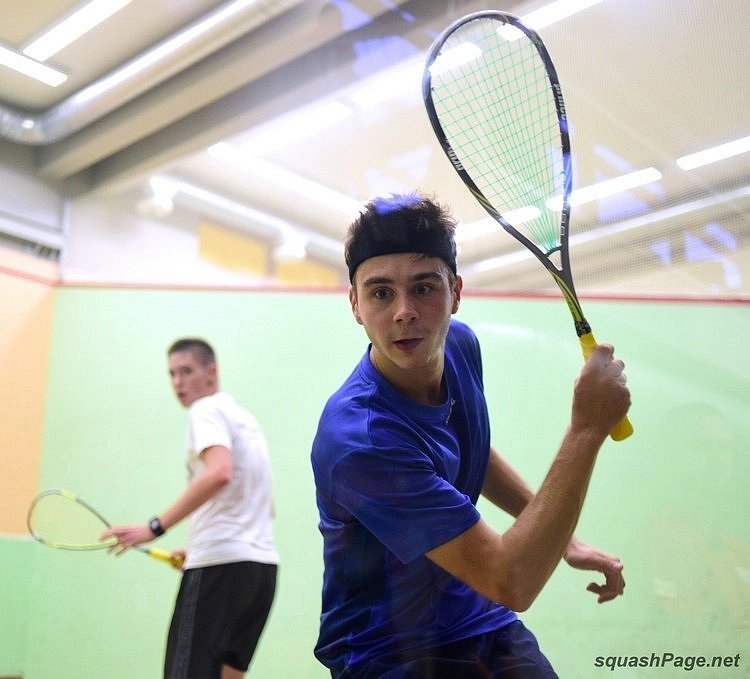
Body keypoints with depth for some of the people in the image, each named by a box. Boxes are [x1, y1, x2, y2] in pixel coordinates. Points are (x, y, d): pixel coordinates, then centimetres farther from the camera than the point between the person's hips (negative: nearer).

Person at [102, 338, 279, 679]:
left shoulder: (207, 410, -4)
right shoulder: (244, 418, 23)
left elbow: (218, 473, -24)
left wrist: (156, 526, -24)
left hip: (222, 564, -9)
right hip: (262, 563, 9)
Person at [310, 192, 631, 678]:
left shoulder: (461, 345, -5)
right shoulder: (358, 441, -29)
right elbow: (512, 583, -28)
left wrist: (564, 539, 11)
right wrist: (588, 428, -28)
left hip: (481, 621, 6)